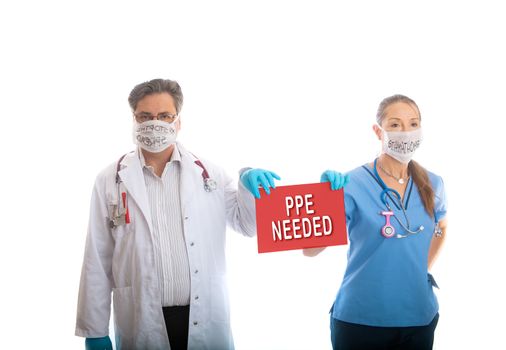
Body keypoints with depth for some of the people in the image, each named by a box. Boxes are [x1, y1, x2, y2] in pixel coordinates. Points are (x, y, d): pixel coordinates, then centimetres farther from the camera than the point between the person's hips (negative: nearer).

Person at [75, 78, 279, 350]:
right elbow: (97, 261, 1)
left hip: (206, 320, 1)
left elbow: (248, 224, 12)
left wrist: (250, 184, -8)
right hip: (141, 325, -1)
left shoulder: (207, 173, 3)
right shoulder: (109, 181, 0)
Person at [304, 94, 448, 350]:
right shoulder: (352, 184, -13)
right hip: (360, 319, -4)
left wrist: (424, 268, 11)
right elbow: (310, 249, -18)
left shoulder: (432, 184, 1)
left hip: (419, 317, 4)